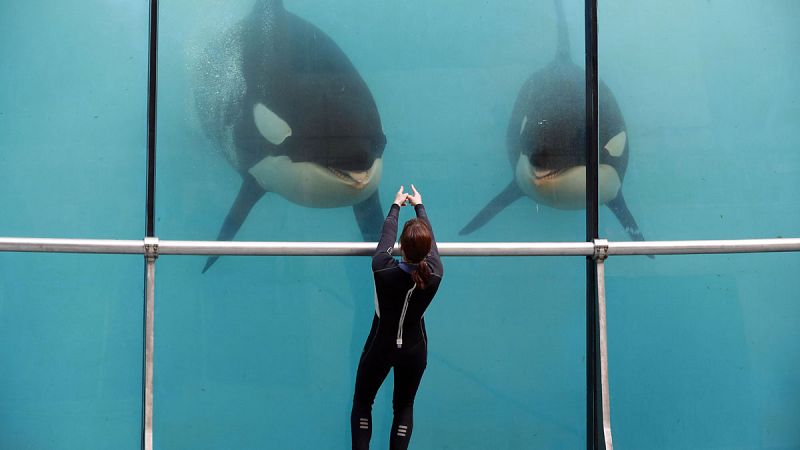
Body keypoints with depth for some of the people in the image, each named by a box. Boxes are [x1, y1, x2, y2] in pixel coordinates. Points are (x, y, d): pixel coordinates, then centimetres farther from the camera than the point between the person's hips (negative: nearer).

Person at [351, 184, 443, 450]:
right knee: (404, 407, 18)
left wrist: (396, 205, 11)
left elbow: (387, 233, -9)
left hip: (380, 347, -1)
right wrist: (419, 206, 14)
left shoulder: (383, 269, -28)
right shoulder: (434, 274, -23)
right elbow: (431, 240, -4)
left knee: (362, 402, 18)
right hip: (414, 349, 2)